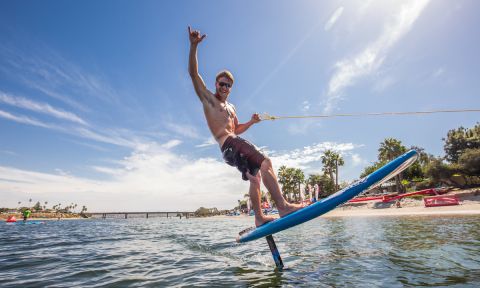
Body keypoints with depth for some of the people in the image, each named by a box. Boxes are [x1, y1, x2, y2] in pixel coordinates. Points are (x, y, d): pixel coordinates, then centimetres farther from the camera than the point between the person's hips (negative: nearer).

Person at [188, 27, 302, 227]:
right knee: (265, 163, -25)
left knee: (255, 178, 12)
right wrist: (193, 46, -14)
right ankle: (283, 206, -29)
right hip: (229, 144, -9)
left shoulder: (231, 107, 27)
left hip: (236, 143, 9)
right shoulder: (208, 98, 6)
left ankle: (259, 218, 22)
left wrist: (251, 122, 13)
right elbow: (193, 73, -4)